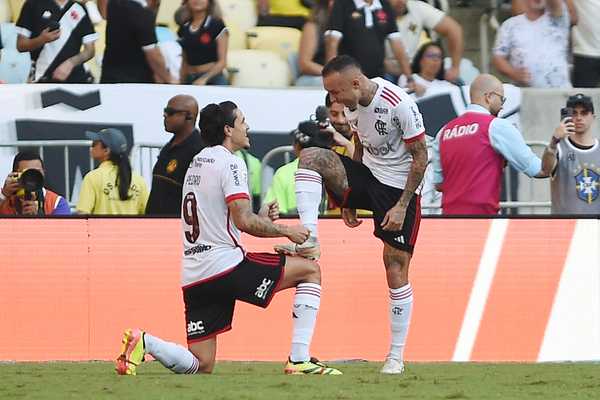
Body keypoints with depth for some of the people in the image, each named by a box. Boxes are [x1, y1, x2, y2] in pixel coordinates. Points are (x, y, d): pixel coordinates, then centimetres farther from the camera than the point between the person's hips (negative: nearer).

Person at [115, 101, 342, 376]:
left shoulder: (196, 163, 21)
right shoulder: (229, 162, -7)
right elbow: (244, 221, -16)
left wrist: (259, 218, 23)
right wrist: (286, 231, -2)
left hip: (194, 277, 8)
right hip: (226, 265, -8)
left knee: (201, 366, 7)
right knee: (311, 271, 6)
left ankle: (143, 342, -15)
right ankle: (299, 360, -2)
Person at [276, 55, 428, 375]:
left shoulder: (398, 104, -23)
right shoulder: (352, 104, 0)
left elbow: (421, 156, -17)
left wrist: (401, 206, -18)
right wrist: (348, 198, 15)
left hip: (398, 189, -7)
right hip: (366, 176, 7)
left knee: (396, 274, -6)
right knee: (310, 156, -17)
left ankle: (396, 356, 5)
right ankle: (310, 241, -24)